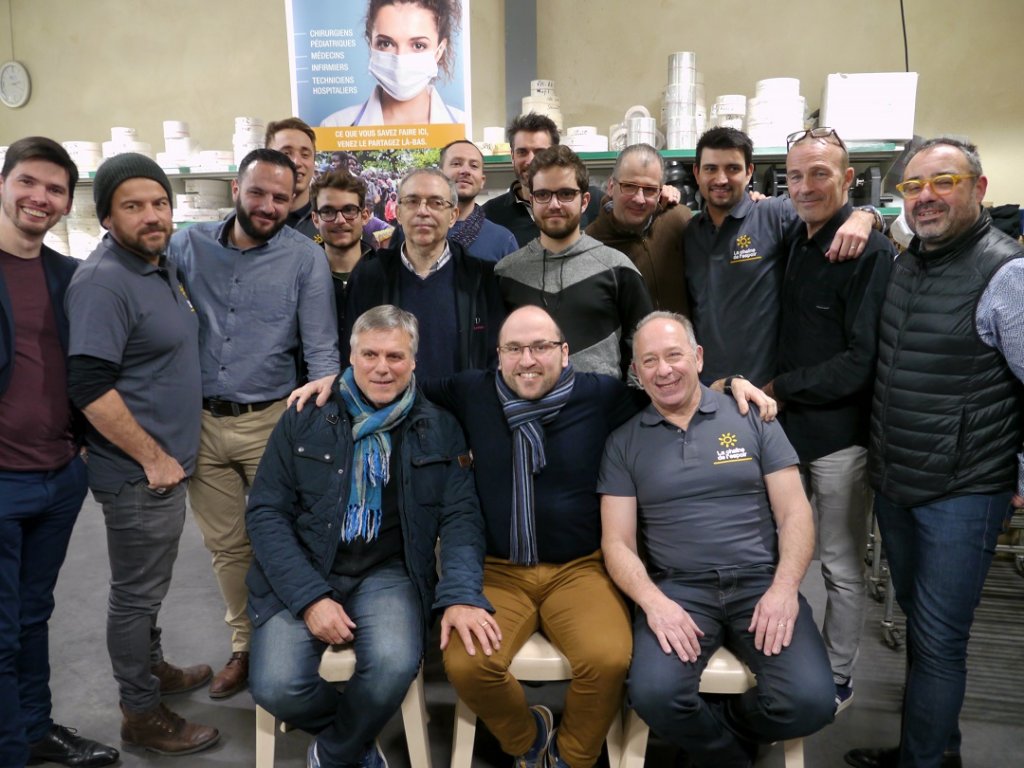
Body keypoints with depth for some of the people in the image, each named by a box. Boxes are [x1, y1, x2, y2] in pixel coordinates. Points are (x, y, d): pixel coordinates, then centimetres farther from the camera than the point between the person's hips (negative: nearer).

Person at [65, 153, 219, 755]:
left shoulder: (163, 265, 9)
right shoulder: (103, 282, -20)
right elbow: (89, 387, -26)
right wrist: (154, 459, -20)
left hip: (169, 463, 9)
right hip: (139, 473, -9)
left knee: (148, 584, 24)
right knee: (137, 592, 6)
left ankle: (152, 666, 43)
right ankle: (142, 715, 22)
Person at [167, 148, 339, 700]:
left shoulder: (306, 258, -5)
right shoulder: (188, 244, 4)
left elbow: (322, 350, -6)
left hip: (270, 421, -3)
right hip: (200, 421, 3)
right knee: (225, 545, 14)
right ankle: (245, 646, 32)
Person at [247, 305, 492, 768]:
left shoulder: (439, 430, 4)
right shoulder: (305, 419, 2)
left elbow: (460, 516, 0)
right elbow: (265, 512, -1)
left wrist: (461, 595, -18)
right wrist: (310, 597, -13)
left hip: (387, 573, 0)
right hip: (303, 573, 1)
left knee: (394, 664, -29)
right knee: (276, 688, -21)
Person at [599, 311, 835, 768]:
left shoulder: (752, 419, 6)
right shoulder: (624, 443, 6)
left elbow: (794, 513, 3)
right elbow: (617, 542, 2)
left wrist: (784, 587, -13)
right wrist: (653, 601, -16)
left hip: (761, 581, 1)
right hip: (678, 588, 0)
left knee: (811, 701, -22)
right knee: (653, 695, -27)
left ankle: (712, 730, 11)